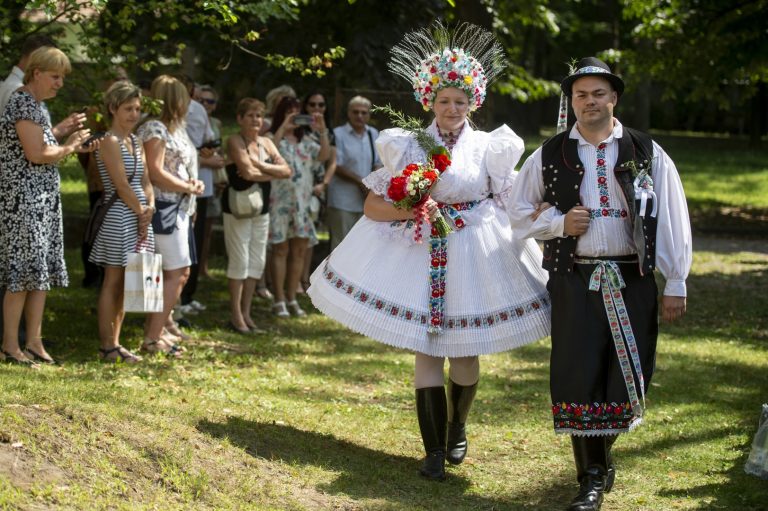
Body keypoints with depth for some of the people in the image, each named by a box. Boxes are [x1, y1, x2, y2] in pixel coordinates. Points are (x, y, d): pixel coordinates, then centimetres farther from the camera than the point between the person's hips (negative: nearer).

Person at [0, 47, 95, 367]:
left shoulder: (36, 104, 17)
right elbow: (36, 154, -21)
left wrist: (76, 146, 8)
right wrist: (69, 147, -7)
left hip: (43, 201, 10)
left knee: (42, 272, 9)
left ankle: (34, 342, 14)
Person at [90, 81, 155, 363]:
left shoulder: (134, 141, 16)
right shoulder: (110, 142, -10)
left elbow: (144, 180, 14)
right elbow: (122, 186, -15)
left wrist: (150, 207, -3)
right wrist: (141, 212, -9)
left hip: (139, 216, 8)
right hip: (118, 216, -8)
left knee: (125, 283, 10)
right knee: (113, 281, -4)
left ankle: (115, 342, 15)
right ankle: (106, 347, -1)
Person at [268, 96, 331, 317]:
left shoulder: (305, 140, 15)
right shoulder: (274, 138, -2)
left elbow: (324, 156, 4)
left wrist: (323, 132, -6)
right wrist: (283, 127, -24)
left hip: (302, 202, 6)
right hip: (280, 201, -6)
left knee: (299, 250, 7)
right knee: (281, 250, -2)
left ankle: (292, 299, 15)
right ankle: (279, 301, 3)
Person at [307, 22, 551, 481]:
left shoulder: (489, 148, 2)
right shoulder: (408, 147, 1)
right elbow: (372, 206, 1)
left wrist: (538, 242, -5)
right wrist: (410, 211, -15)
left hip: (476, 255, 0)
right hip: (420, 254, 0)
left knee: (465, 356, 9)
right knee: (427, 354, -3)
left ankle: (457, 428, 35)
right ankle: (435, 450, 1)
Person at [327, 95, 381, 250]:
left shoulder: (373, 134, 13)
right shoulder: (339, 134, -6)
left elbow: (377, 163, 17)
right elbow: (336, 167, -10)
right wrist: (361, 181, -14)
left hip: (366, 200, 6)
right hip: (343, 202, -6)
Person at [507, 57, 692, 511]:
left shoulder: (647, 153, 3)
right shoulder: (549, 157, 6)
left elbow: (673, 220, 3)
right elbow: (520, 213, 12)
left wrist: (676, 284, -1)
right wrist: (559, 222, -8)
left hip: (632, 281, 0)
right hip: (575, 281, 0)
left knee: (627, 372, 4)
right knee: (579, 375, -3)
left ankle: (602, 451, 30)